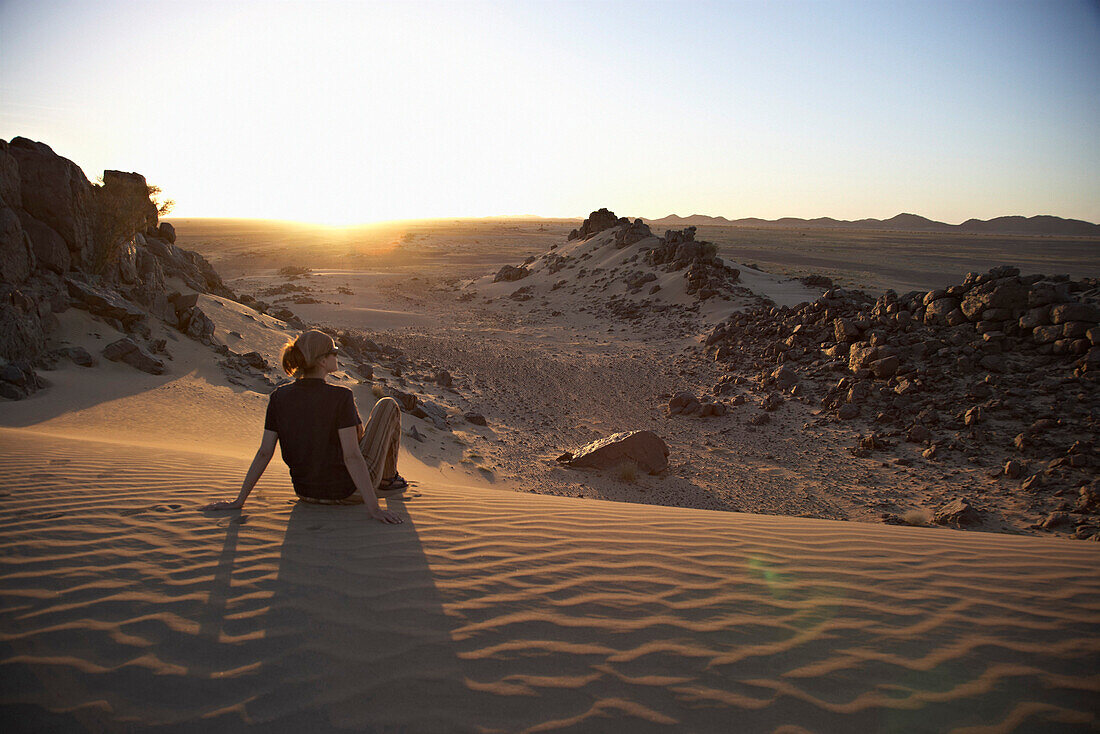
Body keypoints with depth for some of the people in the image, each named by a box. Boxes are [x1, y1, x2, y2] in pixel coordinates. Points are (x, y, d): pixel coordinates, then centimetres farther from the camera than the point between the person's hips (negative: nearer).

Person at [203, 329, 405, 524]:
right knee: (387, 405, 12)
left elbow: (264, 453, -6)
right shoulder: (340, 397, -22)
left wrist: (239, 501, 2)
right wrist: (374, 508, -22)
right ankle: (388, 478, 25)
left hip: (305, 492, 5)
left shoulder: (279, 397, -7)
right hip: (347, 493, -5)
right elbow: (351, 456, -24)